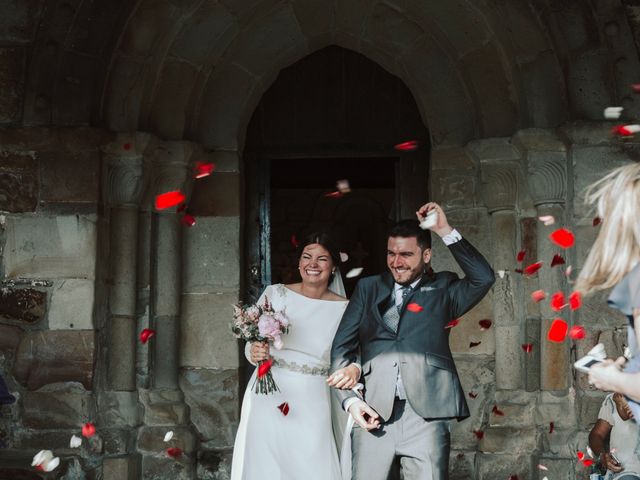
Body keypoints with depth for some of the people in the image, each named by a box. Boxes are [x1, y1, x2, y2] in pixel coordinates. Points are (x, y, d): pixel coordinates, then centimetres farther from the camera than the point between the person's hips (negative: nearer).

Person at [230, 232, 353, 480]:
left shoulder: (344, 309, 1)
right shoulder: (275, 294, 1)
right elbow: (251, 345, 5)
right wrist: (255, 352, -16)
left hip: (312, 406, 0)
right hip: (268, 400, 0)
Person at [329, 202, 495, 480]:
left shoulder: (442, 289, 12)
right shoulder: (368, 288, 16)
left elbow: (484, 278, -6)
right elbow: (342, 346, 12)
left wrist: (446, 232, -6)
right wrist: (351, 400, -1)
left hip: (426, 415, -1)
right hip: (372, 415, 2)